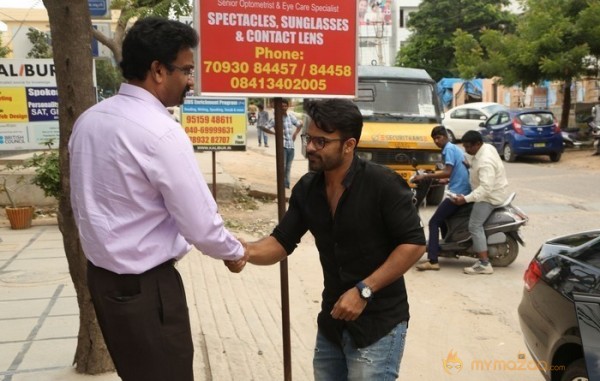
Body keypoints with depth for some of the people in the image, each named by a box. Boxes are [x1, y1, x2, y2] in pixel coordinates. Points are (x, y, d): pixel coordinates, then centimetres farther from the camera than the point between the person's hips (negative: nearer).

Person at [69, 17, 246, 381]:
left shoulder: (88, 120, 3)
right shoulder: (162, 133, -22)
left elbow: (82, 203, 12)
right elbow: (200, 225, -19)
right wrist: (236, 252, -1)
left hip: (101, 275, 9)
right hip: (145, 284, -8)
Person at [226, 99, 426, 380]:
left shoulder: (382, 184, -16)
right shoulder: (306, 189, 1)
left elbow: (413, 244, -16)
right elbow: (281, 243, 2)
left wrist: (364, 290, -20)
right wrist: (246, 251, -19)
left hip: (378, 324, -6)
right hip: (332, 321, 6)